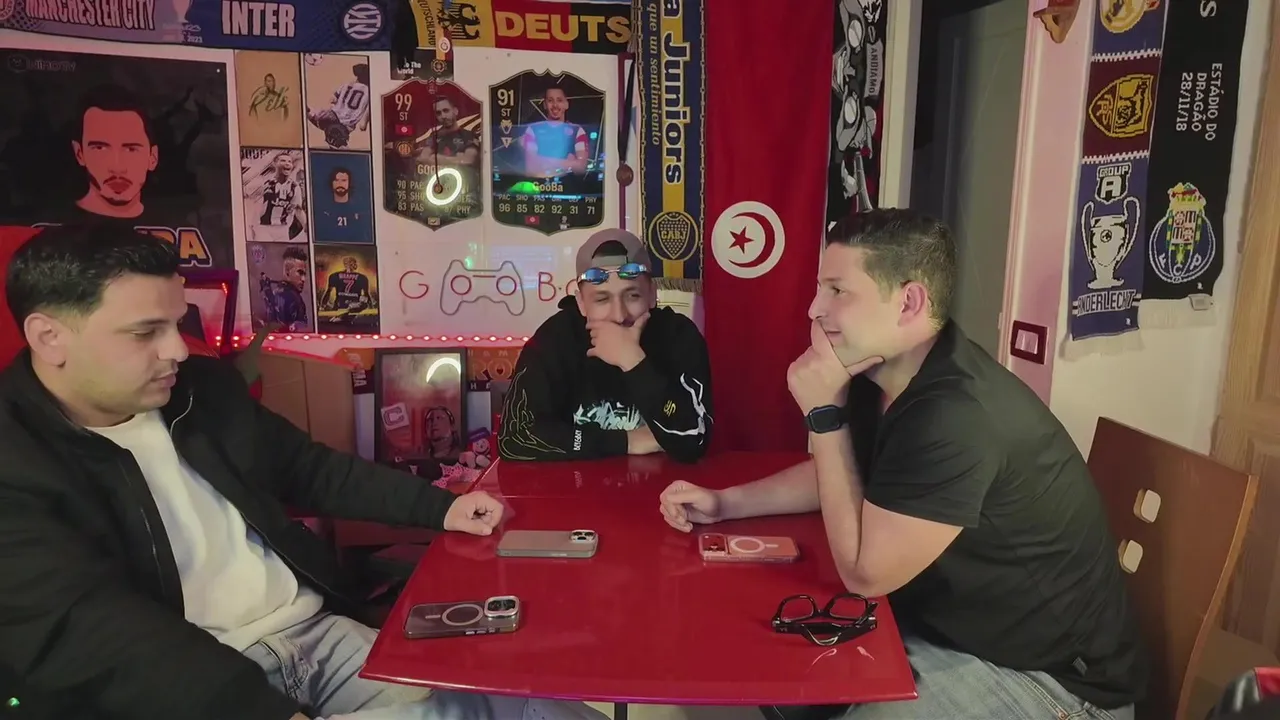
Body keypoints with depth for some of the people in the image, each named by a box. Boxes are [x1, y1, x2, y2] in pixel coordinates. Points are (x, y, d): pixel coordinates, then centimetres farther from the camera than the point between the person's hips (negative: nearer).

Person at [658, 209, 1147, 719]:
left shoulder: (959, 416, -32)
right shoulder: (883, 379, -2)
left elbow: (862, 572, -25)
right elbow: (846, 475, 16)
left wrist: (823, 411, -24)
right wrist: (725, 503, 4)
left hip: (1048, 673, -8)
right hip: (947, 626, 9)